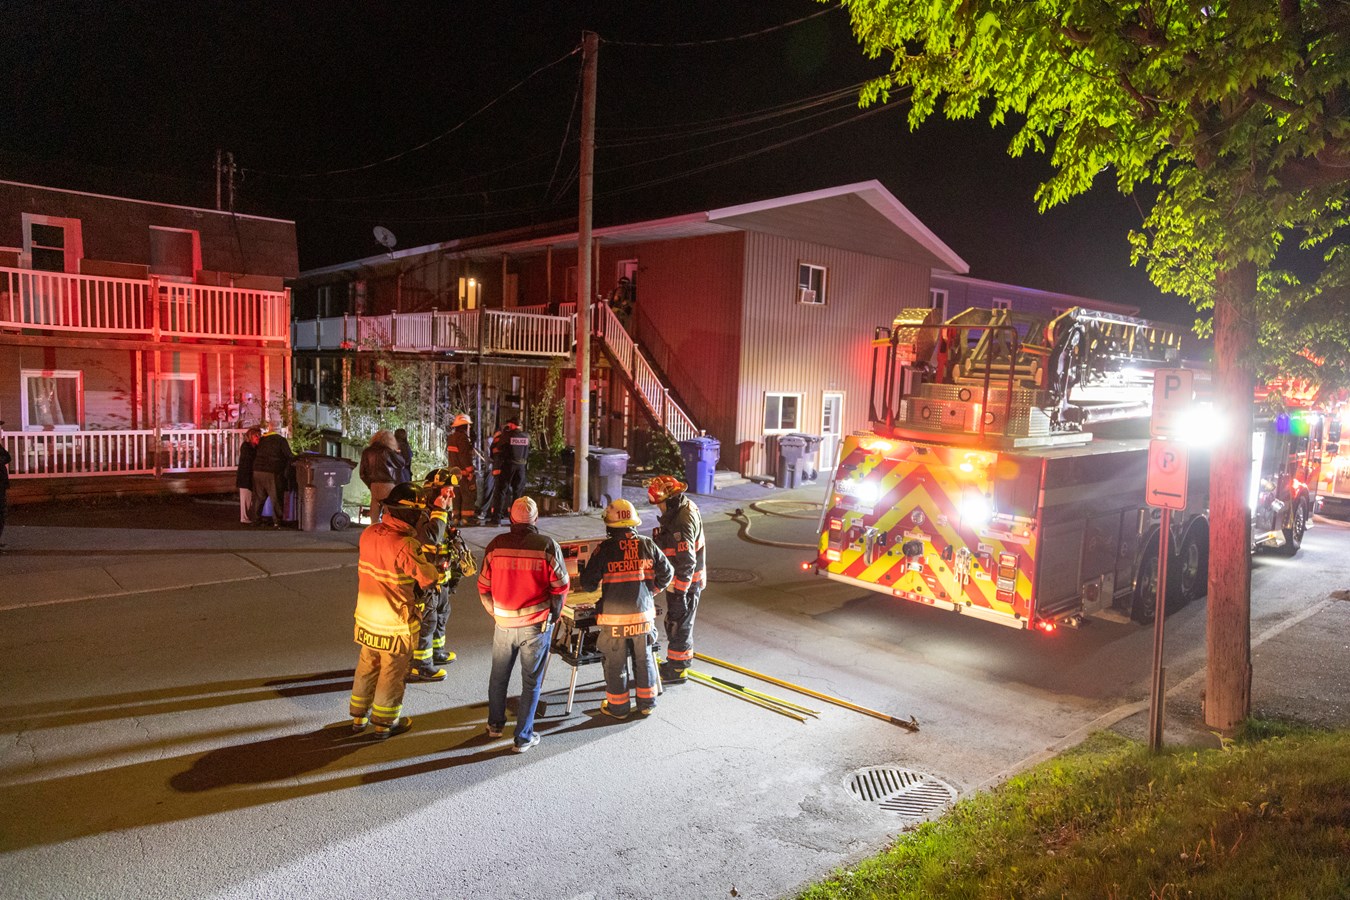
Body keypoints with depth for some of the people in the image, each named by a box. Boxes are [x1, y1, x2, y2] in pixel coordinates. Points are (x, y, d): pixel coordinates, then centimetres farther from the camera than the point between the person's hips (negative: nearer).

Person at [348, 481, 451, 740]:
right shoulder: (406, 545, -28)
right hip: (396, 625, -7)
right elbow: (430, 578, -19)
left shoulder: (369, 533, -5)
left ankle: (359, 716, 39)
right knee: (391, 675, 13)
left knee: (366, 667, 23)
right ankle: (384, 723, 28)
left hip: (366, 619, 7)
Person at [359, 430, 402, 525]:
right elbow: (401, 463, 5)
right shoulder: (386, 451, -7)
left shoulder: (366, 452, 7)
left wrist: (370, 484, 17)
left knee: (374, 520, 7)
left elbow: (363, 474, 9)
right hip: (387, 486, -5)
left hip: (373, 486, 5)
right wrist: (396, 453, 19)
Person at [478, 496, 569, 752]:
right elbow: (560, 586, -8)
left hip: (504, 623, 3)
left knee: (498, 675, 22)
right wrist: (553, 615, 9)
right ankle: (523, 737, 16)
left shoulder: (496, 545, -5)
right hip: (536, 625, -2)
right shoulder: (547, 545, -12)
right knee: (531, 680, 9)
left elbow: (484, 587, 2)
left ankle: (495, 724, 39)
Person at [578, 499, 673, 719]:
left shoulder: (606, 548, -11)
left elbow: (587, 582, -8)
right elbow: (666, 573, 6)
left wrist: (595, 586, 16)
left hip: (614, 617, -3)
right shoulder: (647, 545, -1)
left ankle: (618, 706, 23)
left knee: (615, 661, 12)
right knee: (644, 658, 18)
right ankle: (647, 703, 29)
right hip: (644, 614, 3)